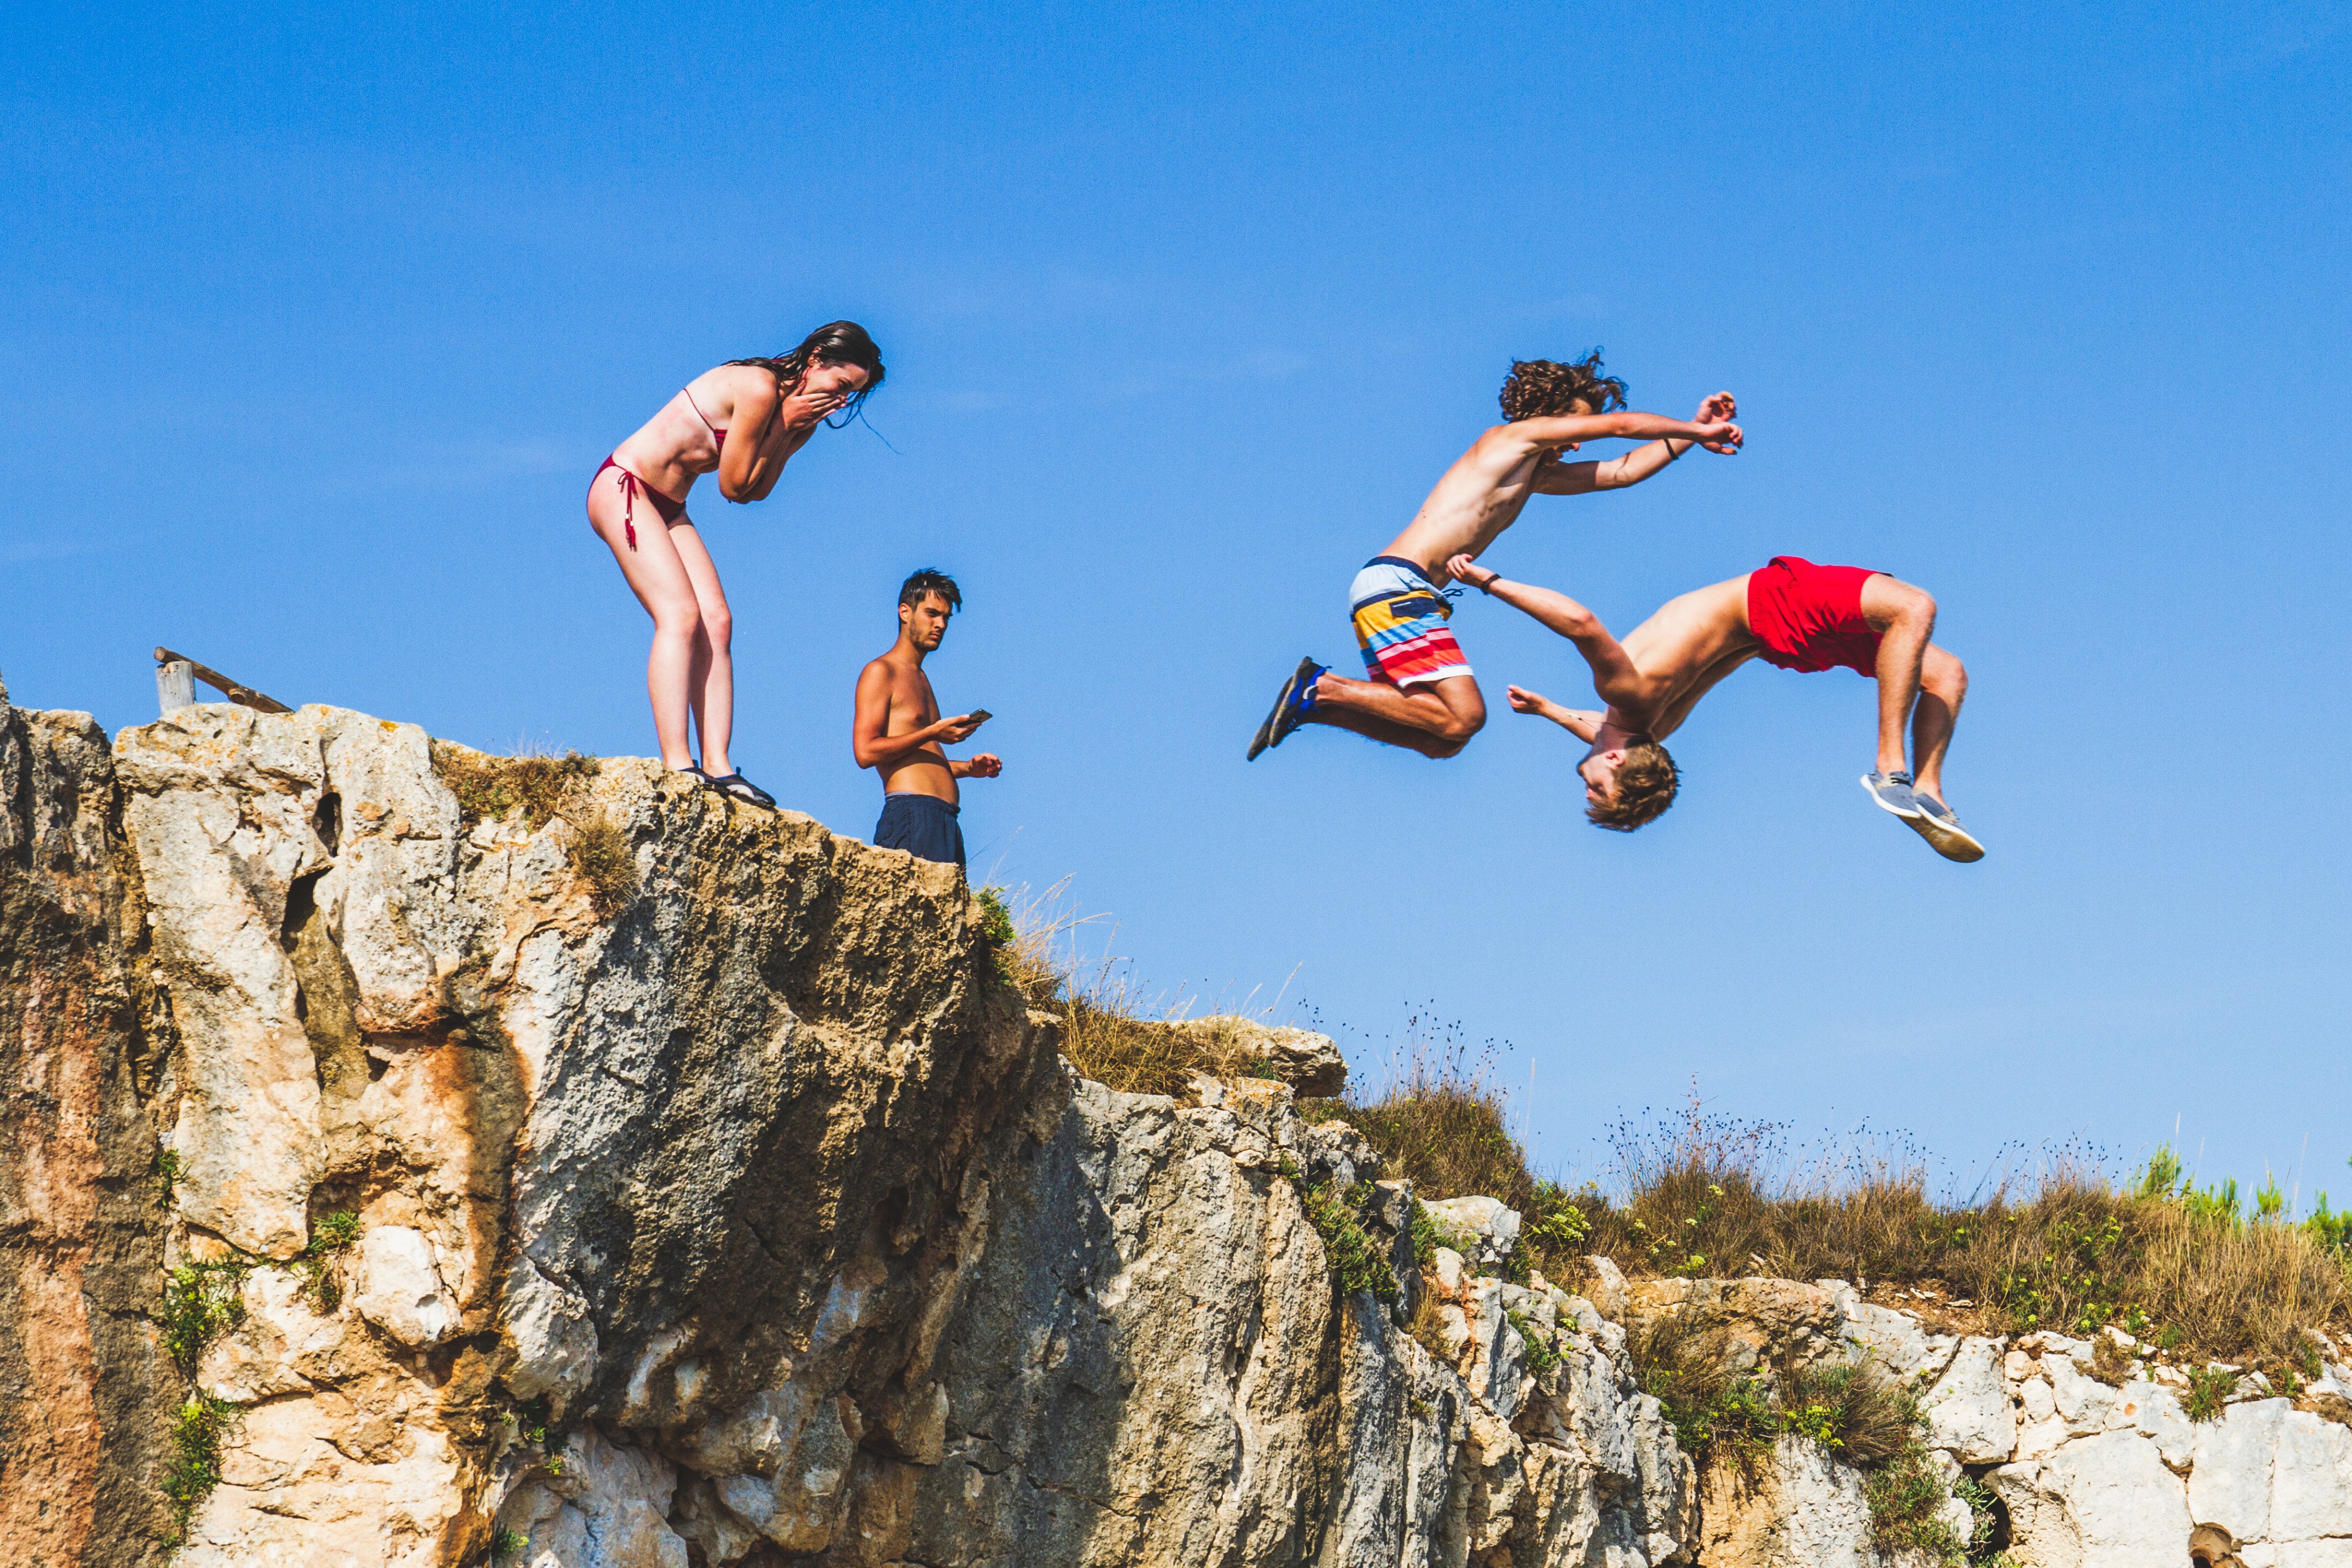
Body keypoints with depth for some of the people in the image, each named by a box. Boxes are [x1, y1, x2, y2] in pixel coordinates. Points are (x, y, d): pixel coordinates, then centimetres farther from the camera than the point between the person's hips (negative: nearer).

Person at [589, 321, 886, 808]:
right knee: (680, 614, -21)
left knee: (717, 623, -4)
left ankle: (717, 765, -11)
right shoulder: (759, 388, -20)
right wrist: (784, 425, -13)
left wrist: (795, 434, -5)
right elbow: (732, 485, -15)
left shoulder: (794, 407, 9)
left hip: (667, 507, 10)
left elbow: (756, 490, 4)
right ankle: (676, 765, -28)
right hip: (625, 488, -10)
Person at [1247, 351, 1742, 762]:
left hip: (1403, 596, 10)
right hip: (1395, 586, -10)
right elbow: (1619, 424, -1)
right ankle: (1323, 688, -11)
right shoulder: (1511, 438, -1)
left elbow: (1622, 471, 24)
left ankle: (1315, 702, 8)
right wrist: (1693, 430, 8)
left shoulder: (1537, 475, 24)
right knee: (1463, 716, -20)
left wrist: (1693, 433, 17)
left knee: (1442, 740, 7)